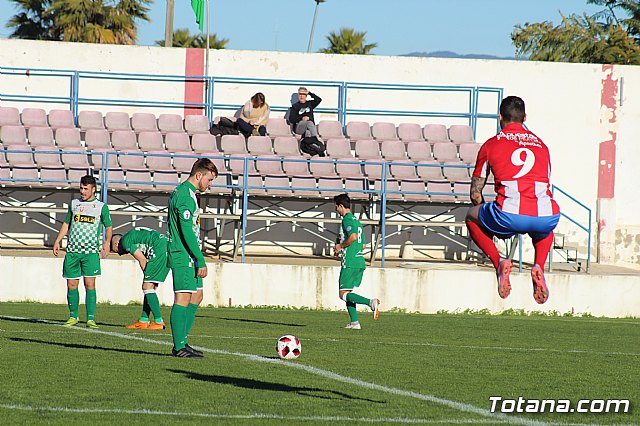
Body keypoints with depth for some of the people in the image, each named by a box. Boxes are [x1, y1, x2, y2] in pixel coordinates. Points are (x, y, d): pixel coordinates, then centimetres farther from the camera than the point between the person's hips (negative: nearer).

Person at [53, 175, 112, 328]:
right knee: (72, 284, 3)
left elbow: (108, 226, 12)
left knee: (90, 284, -10)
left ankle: (90, 319, -8)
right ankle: (73, 316, 16)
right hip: (72, 250, 3)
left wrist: (107, 242, -5)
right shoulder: (74, 204, 14)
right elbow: (66, 223, 22)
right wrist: (57, 241, 13)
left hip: (91, 252, -3)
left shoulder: (101, 206, 6)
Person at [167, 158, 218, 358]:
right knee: (183, 298, -8)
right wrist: (201, 261, -21)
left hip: (187, 256, 11)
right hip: (184, 256, -11)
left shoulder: (180, 192, 17)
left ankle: (181, 342, 15)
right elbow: (187, 231, -21)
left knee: (197, 296, 13)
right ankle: (179, 347, -7)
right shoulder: (186, 195, -16)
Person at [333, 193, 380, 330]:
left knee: (343, 294, -9)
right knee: (347, 292, 14)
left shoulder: (347, 219, -8)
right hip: (360, 262, 9)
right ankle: (354, 322, 7)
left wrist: (341, 246, -8)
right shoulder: (356, 221, 20)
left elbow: (353, 237, -23)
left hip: (350, 262, -9)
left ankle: (370, 302, -26)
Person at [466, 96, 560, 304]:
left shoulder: (491, 145, 16)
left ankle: (498, 262, 5)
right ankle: (539, 265, 11)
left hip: (509, 215, -3)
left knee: (471, 217, 28)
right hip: (545, 216, 3)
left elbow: (475, 193, 22)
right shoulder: (541, 145, 25)